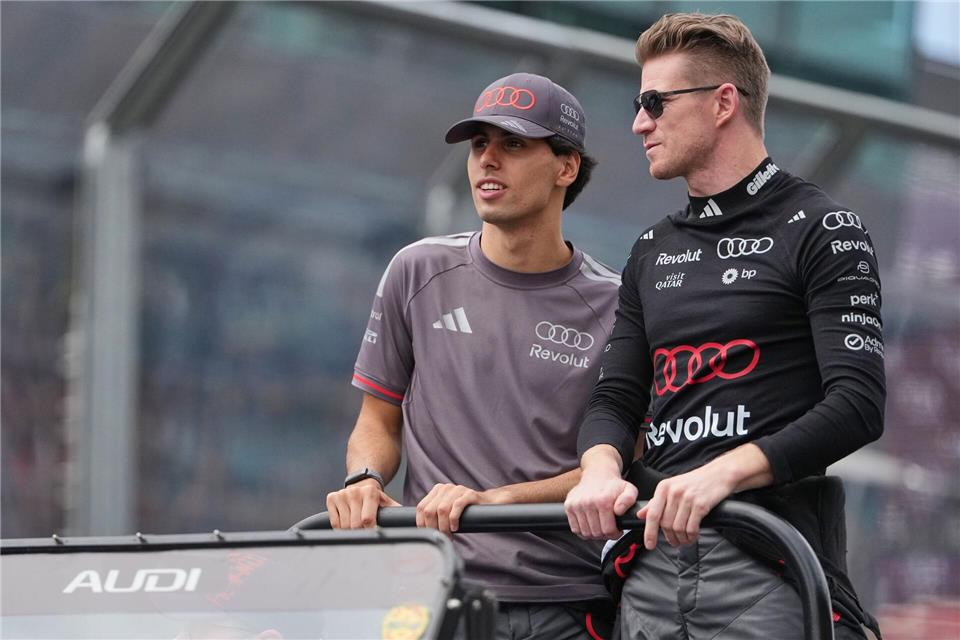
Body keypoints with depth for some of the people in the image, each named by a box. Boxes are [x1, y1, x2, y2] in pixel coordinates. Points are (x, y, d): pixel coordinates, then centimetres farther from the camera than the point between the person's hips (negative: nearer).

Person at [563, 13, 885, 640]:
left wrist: (722, 473, -24)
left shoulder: (821, 230, -1)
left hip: (770, 564, -6)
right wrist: (602, 470, -9)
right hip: (653, 556, 6)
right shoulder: (653, 252, 20)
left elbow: (858, 404, -11)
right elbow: (616, 398, 15)